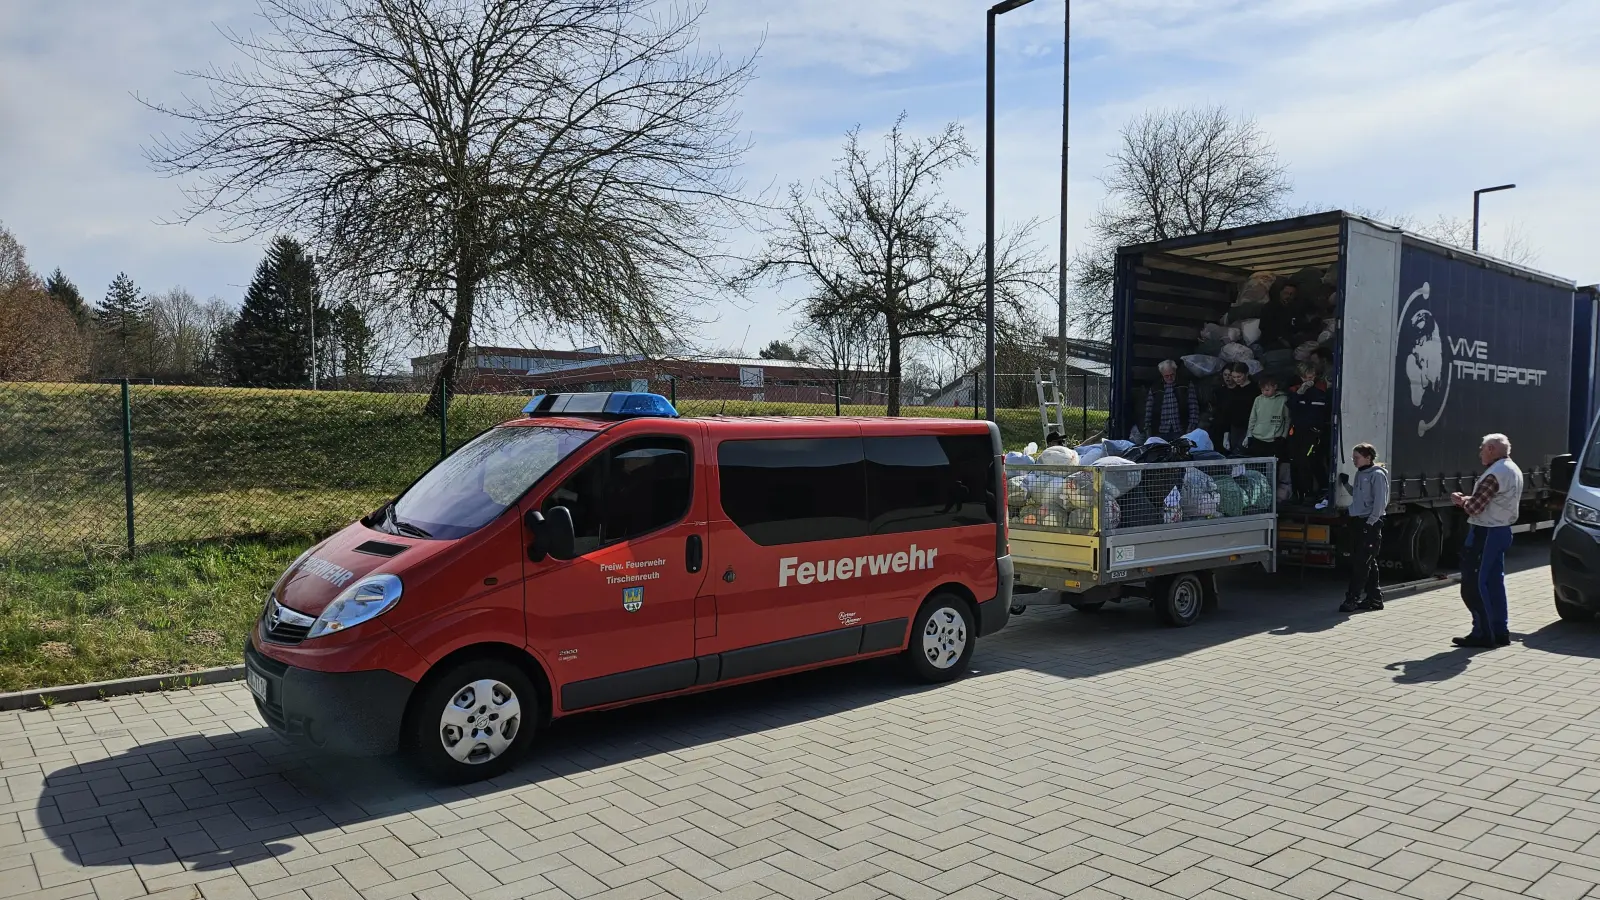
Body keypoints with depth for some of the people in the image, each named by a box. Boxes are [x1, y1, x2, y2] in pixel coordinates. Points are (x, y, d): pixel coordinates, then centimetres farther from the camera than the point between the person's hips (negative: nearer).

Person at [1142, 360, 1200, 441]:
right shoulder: (1154, 391, 12)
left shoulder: (1186, 387, 9)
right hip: (1160, 434, 1)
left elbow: (1193, 410, 4)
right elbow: (1148, 414, 11)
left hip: (1181, 433, -1)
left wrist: (1190, 429, -5)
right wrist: (1148, 435, 4)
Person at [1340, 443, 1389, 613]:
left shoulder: (1377, 474, -10)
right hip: (1360, 521, 9)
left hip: (1370, 524, -9)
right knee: (1369, 562, 13)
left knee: (1361, 562, -9)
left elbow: (1380, 501, -14)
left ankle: (1352, 598, -8)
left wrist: (1371, 522, -18)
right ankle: (1374, 598, 19)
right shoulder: (1360, 473, 16)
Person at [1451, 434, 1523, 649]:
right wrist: (1466, 499, 6)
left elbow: (1474, 507, -22)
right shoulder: (1513, 470, 14)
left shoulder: (1494, 474, -20)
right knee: (1494, 581, 15)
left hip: (1485, 533, -10)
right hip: (1502, 531, 10)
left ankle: (1483, 634, -3)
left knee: (1473, 584, -5)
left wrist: (1460, 500, -3)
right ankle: (1500, 631, 20)